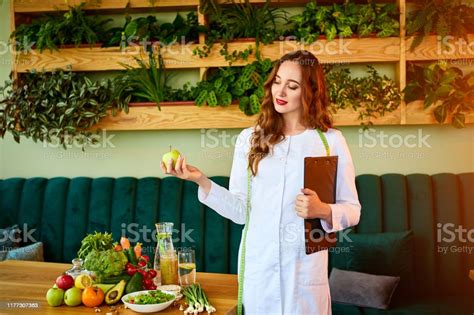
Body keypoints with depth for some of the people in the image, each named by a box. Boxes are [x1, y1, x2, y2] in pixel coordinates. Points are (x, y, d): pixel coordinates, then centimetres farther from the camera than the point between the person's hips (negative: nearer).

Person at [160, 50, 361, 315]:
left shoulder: (331, 141, -1)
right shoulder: (250, 139, 4)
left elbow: (352, 210, 1)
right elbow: (241, 211, -1)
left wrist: (323, 210, -18)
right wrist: (202, 181, -11)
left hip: (305, 268, -1)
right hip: (257, 266, 2)